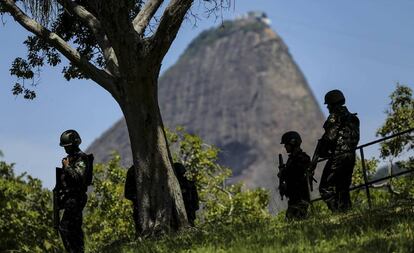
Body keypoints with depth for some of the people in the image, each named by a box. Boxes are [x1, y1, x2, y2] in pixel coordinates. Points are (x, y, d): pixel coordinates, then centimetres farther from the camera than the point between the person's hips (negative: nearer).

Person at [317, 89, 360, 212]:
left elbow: (330, 136, -16)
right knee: (343, 189, 14)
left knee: (326, 188, -6)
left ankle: (337, 211, -17)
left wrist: (321, 150, -1)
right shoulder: (353, 118, 16)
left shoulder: (335, 116, -9)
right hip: (351, 157, 8)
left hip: (337, 157, -8)